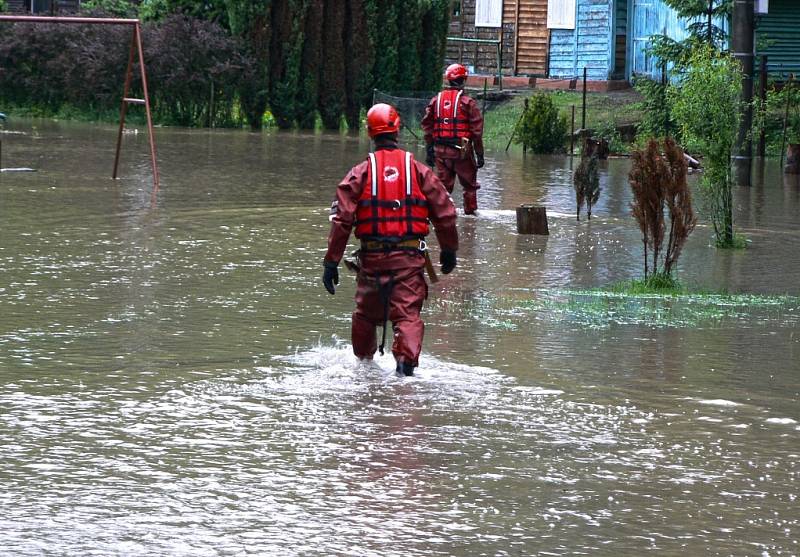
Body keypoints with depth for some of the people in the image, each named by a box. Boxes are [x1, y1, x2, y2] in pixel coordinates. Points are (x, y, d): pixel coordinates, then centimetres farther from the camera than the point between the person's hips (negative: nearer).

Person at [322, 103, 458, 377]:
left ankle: (363, 362, 33)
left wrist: (331, 262, -2)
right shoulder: (418, 170, 1)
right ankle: (406, 361, -24)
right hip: (409, 257, -1)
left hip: (371, 257, 1)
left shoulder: (360, 172, -1)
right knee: (407, 313, -3)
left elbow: (342, 218, -6)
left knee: (366, 313, 18)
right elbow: (445, 212, 3)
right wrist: (449, 251, 18)